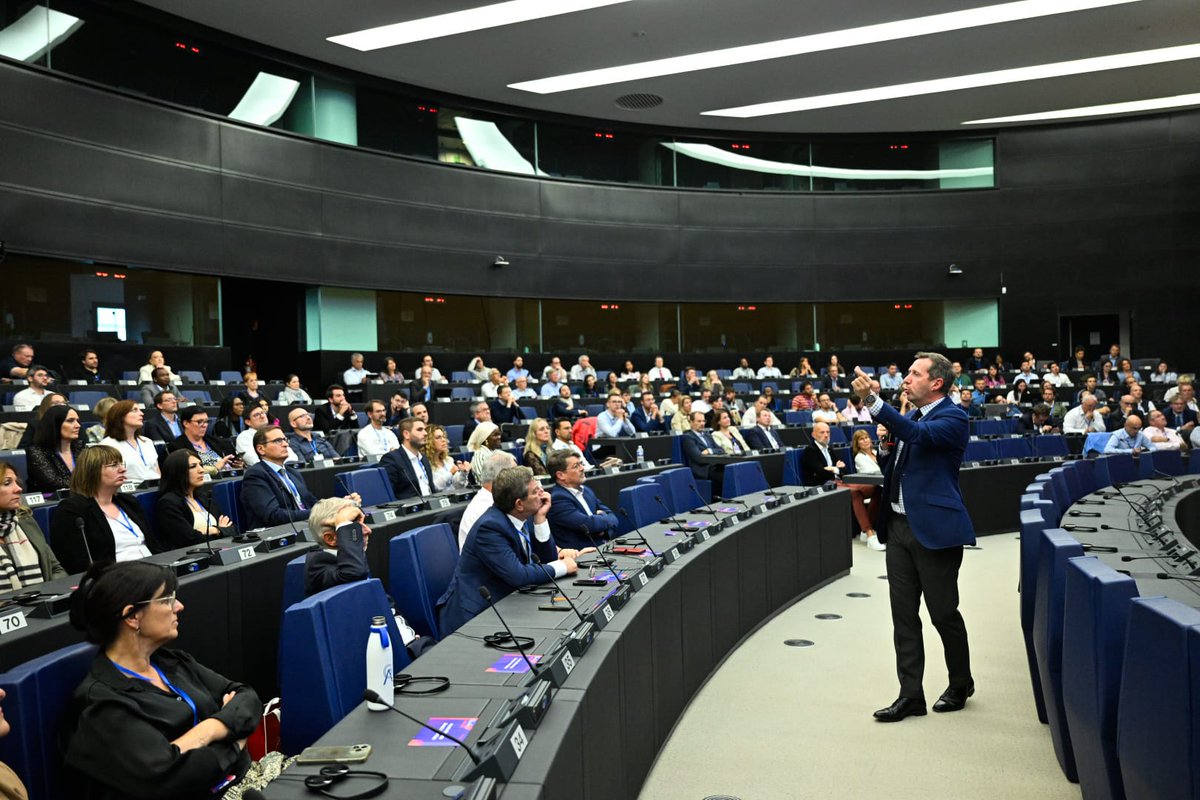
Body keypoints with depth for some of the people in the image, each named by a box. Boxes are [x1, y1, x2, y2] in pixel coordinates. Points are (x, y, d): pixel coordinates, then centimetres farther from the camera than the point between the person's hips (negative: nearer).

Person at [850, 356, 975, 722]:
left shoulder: (953, 418, -9)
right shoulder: (910, 418, 15)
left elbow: (918, 435, -29)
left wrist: (872, 400, -35)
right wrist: (887, 448, 1)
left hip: (934, 527, -7)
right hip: (899, 524, 8)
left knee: (944, 613, 6)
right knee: (904, 615, 7)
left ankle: (960, 684, 29)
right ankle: (910, 695, 14)